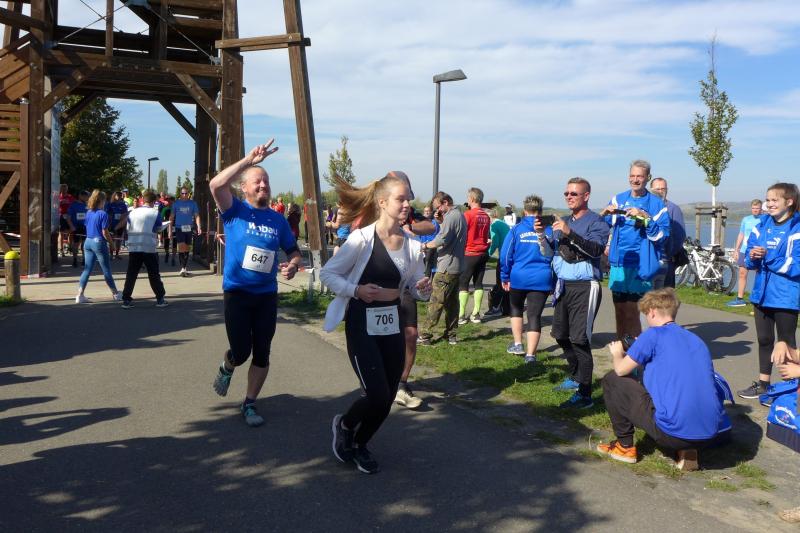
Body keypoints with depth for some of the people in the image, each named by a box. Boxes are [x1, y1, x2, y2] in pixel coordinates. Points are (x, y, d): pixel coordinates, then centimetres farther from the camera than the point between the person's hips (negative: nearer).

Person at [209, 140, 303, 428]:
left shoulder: (278, 219, 5)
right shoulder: (235, 211, -6)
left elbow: (293, 251, 13)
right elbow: (216, 184, -24)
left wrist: (292, 265, -10)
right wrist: (249, 160, -26)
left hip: (267, 294, 3)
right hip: (237, 293, -3)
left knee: (262, 353, 7)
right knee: (241, 352, -4)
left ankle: (249, 404, 25)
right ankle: (227, 368, 34)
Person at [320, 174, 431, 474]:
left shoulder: (412, 245, 1)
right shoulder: (362, 239, -14)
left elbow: (416, 289, 11)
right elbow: (327, 274, -8)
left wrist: (424, 289, -11)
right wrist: (356, 290, -22)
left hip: (393, 328, 5)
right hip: (362, 328, -5)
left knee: (387, 398, 9)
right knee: (377, 397, -11)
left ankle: (360, 444, 36)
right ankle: (343, 425, 23)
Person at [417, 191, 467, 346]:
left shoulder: (450, 217, -16)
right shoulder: (460, 215, 16)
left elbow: (441, 240, -24)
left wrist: (425, 245, -10)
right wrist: (441, 221, 5)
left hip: (446, 268, -10)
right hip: (457, 266, 10)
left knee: (436, 302, -6)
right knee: (452, 301, 13)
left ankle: (425, 335, -3)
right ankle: (451, 334, 17)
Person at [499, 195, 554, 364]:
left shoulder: (516, 229, -1)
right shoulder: (548, 231, 2)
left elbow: (506, 254, 0)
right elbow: (552, 255, 6)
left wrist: (505, 277, 7)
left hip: (518, 277, 0)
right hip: (541, 279, 0)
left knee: (516, 309, 24)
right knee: (535, 315, 2)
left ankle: (518, 344, 24)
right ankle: (530, 354, -2)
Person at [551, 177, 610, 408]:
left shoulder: (596, 222, -5)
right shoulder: (564, 221, 15)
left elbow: (596, 249, -22)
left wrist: (569, 233, -32)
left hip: (585, 287, -8)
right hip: (564, 285, 8)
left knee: (579, 339, -12)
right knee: (561, 335, 15)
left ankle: (584, 395, -9)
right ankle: (576, 377, 35)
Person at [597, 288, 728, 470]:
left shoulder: (653, 335, -2)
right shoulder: (697, 340, 19)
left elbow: (621, 370, 5)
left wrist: (617, 354, 28)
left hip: (673, 433, -7)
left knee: (611, 381, 12)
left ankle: (625, 447, 21)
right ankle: (687, 450, 16)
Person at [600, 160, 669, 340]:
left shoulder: (656, 204, -1)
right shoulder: (618, 199, 10)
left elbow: (661, 235, -9)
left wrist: (645, 217, -21)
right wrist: (605, 213, -7)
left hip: (640, 265, -4)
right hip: (618, 262, 4)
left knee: (631, 312, -5)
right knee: (619, 310, 11)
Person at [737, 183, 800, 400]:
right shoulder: (762, 225, 6)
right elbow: (749, 260, 7)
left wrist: (767, 256, -21)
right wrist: (753, 257, -15)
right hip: (762, 293, 6)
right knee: (764, 340, 16)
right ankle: (763, 383, 28)